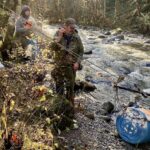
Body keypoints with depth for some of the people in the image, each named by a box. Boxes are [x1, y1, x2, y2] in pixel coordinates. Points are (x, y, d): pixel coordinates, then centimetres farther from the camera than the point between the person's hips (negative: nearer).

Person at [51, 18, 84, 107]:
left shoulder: (76, 38, -7)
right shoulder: (58, 35, -6)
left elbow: (81, 51, 3)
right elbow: (53, 48, -17)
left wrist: (78, 62, -10)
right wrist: (59, 37, -25)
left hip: (71, 66, -1)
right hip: (59, 65, 1)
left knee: (70, 87, 5)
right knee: (58, 86, 13)